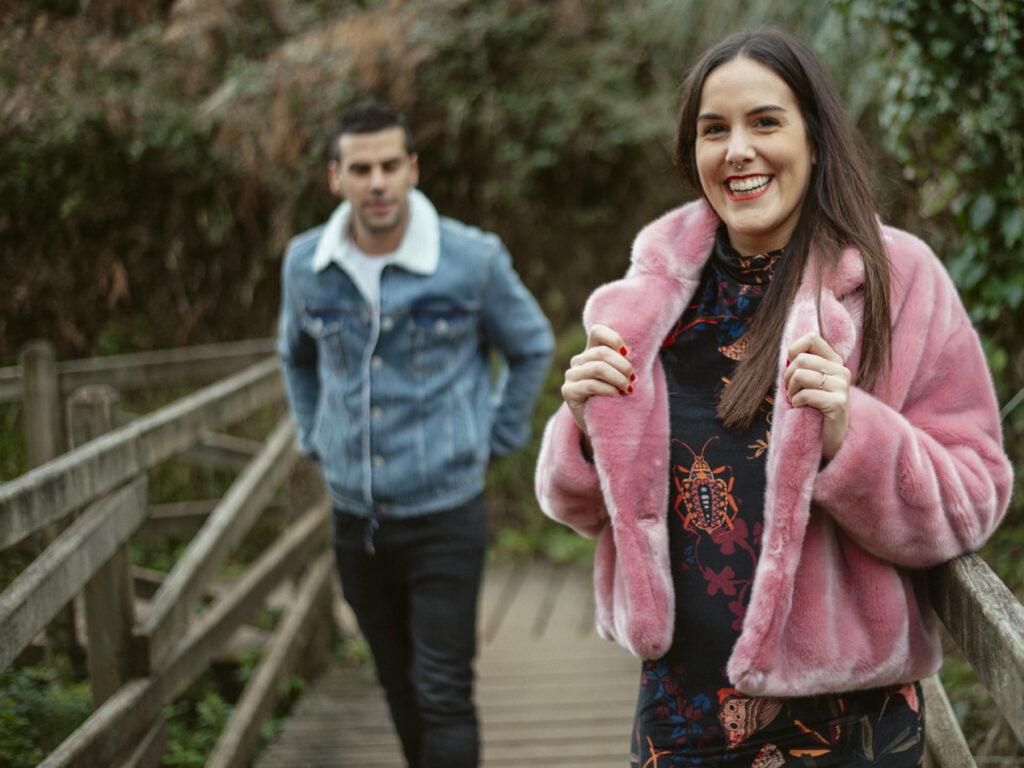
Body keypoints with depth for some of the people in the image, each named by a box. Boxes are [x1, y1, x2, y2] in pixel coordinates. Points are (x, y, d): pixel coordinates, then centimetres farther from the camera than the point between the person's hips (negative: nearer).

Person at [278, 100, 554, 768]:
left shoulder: (472, 258, -12)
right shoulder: (306, 264, -1)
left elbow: (532, 348, 6)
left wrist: (493, 442, 4)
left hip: (445, 514, -4)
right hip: (355, 514, 4)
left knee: (444, 697, -6)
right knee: (400, 688, 16)